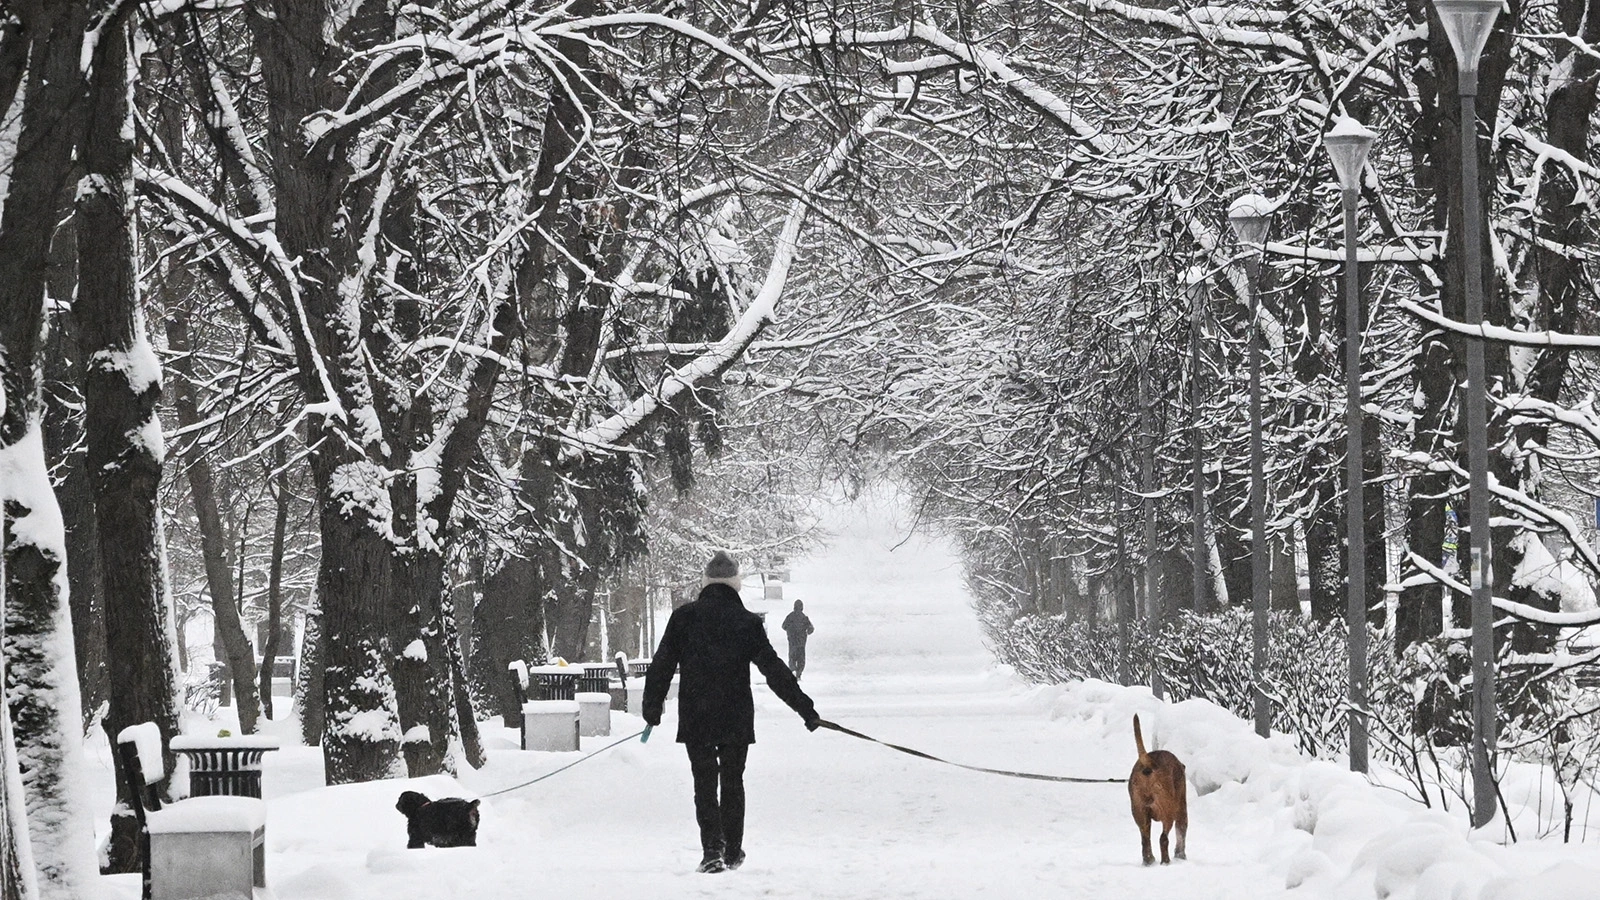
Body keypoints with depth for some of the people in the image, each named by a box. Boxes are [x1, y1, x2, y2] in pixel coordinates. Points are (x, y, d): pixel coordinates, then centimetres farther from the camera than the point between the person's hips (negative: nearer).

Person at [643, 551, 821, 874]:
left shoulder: (684, 617, -1)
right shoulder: (747, 622, -5)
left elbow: (661, 666, 1)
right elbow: (775, 671, -4)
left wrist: (652, 708, 11)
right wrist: (805, 709, 0)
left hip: (695, 719, 0)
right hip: (736, 719, 0)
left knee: (704, 783, 3)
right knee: (732, 783, 15)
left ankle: (712, 849, -14)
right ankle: (732, 851, 22)